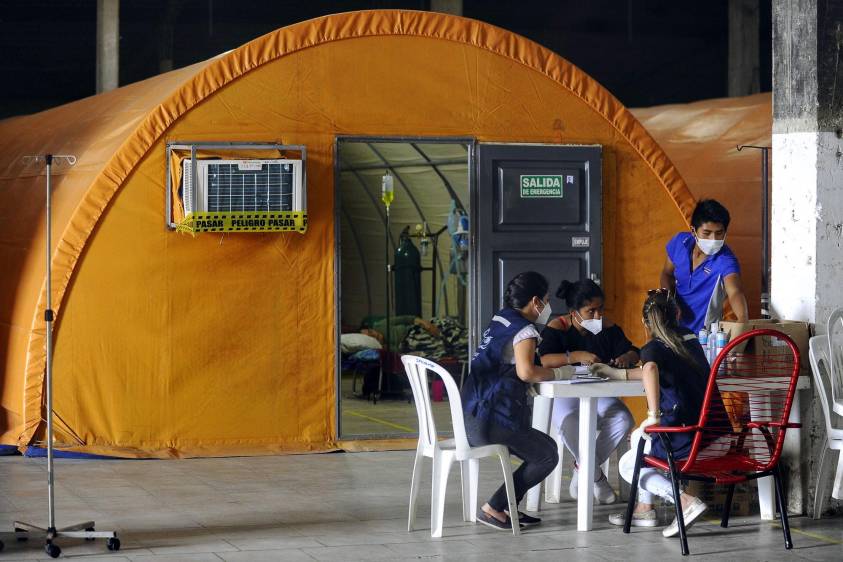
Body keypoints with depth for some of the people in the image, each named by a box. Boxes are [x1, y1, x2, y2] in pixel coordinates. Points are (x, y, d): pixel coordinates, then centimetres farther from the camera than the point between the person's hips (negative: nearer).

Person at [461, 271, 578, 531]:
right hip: (491, 421, -9)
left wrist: (571, 360, 22)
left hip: (474, 417, 9)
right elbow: (526, 371, -26)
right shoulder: (524, 330, -10)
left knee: (542, 448, 21)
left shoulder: (499, 322, 18)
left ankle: (508, 509, 19)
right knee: (548, 456, 2)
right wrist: (558, 373, -7)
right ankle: (493, 508, 1)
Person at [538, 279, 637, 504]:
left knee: (623, 420, -26)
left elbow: (632, 351, 8)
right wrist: (576, 356, -33)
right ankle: (597, 477, -15)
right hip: (563, 395, -4)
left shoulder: (608, 328, 7)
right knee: (570, 424, -39)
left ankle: (583, 469, -6)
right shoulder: (557, 328, -8)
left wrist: (626, 357, -17)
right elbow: (542, 360, -23)